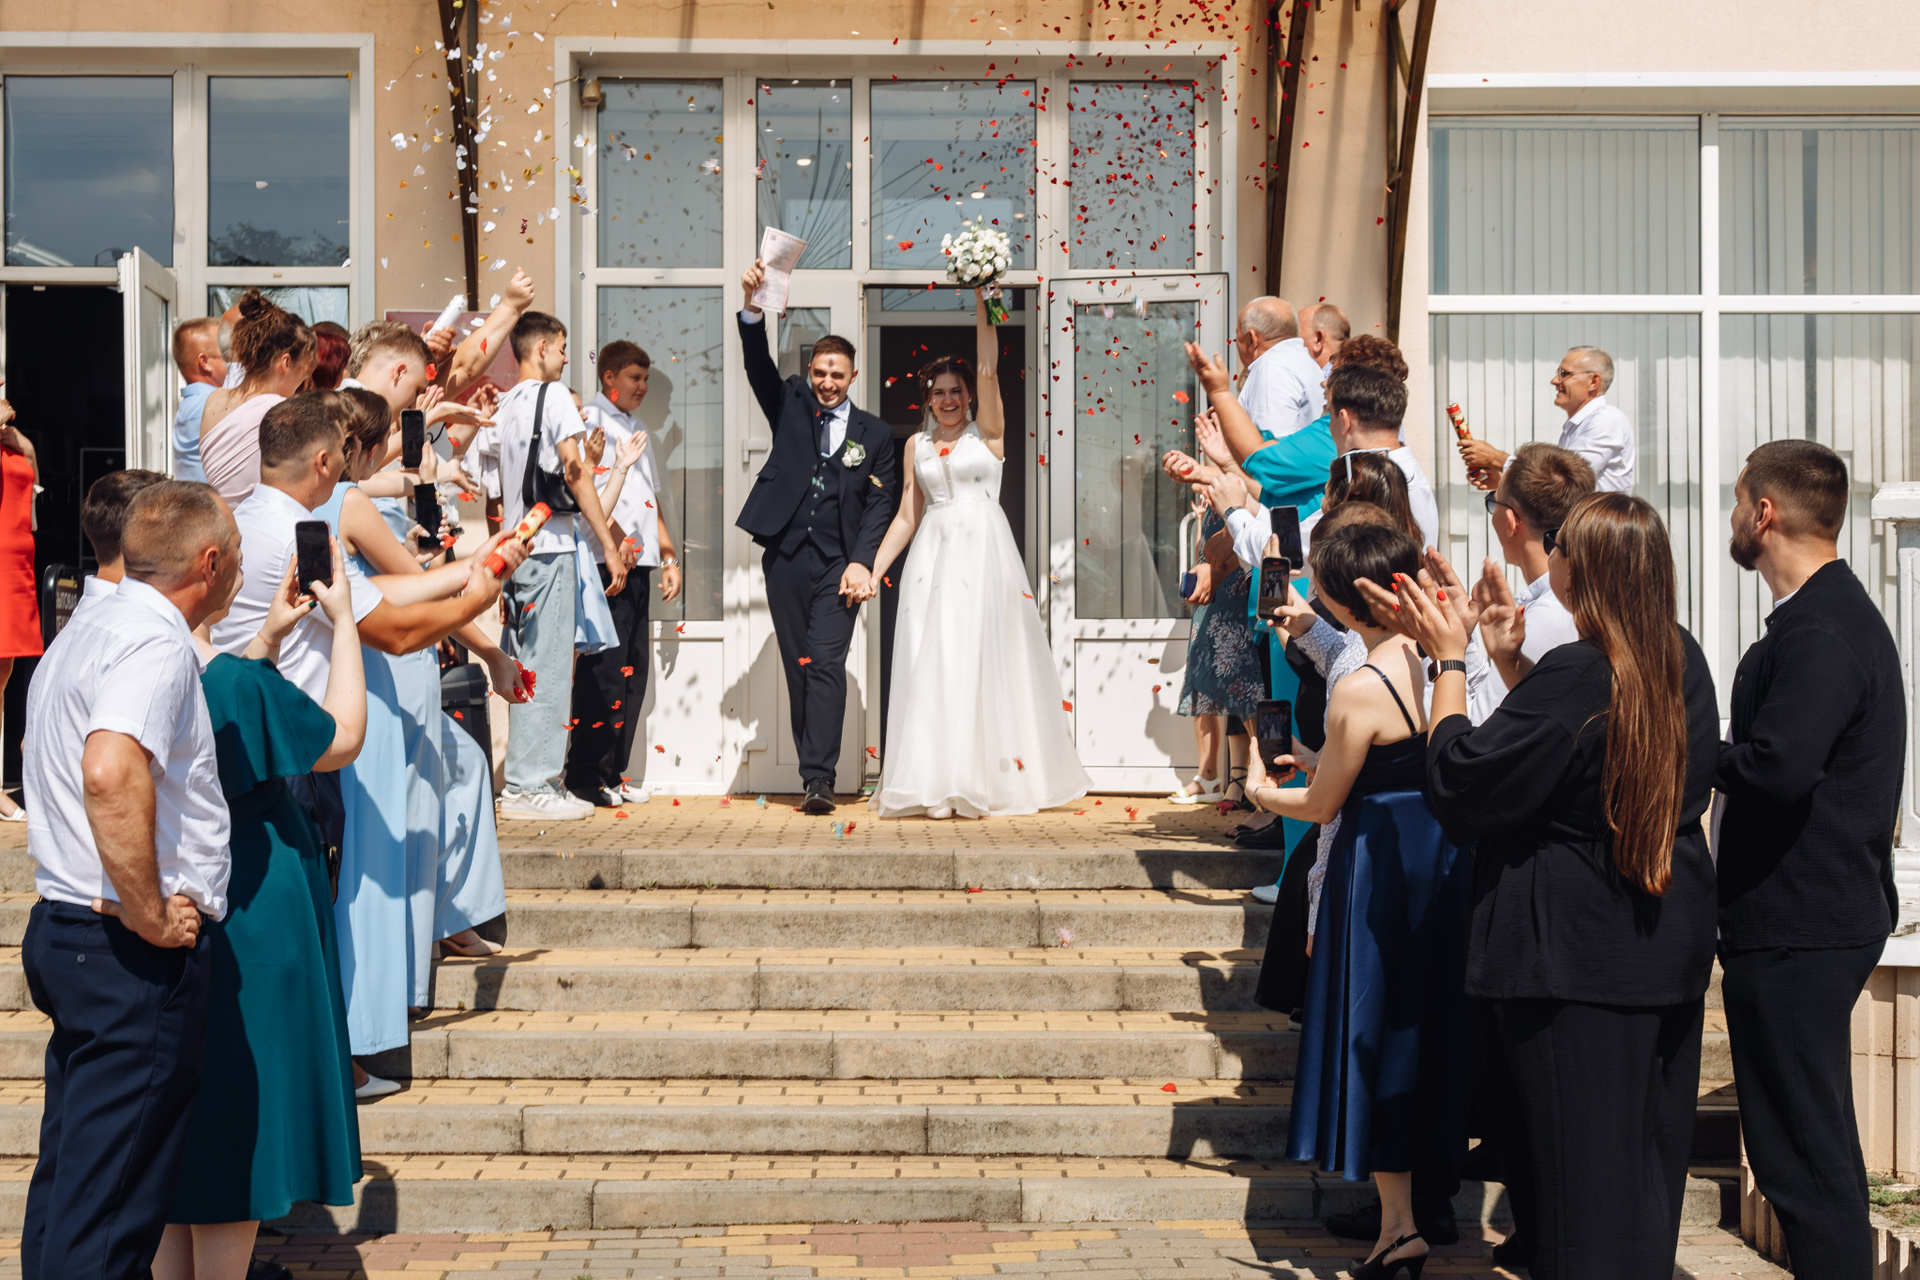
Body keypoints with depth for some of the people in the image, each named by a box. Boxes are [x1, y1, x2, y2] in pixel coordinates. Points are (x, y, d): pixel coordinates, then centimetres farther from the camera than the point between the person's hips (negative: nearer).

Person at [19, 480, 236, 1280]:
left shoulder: (84, 635, 16)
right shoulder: (155, 639, -16)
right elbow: (113, 774, -33)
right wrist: (148, 914, -24)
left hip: (65, 933, 10)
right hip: (131, 956, -10)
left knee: (70, 1178, 17)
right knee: (111, 1210, -6)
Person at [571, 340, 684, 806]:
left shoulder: (635, 430, 23)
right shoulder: (591, 423, -4)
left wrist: (669, 557, 21)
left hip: (638, 565, 9)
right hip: (607, 565, -8)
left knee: (633, 671, 7)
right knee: (603, 671, -8)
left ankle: (612, 774, 12)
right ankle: (586, 776, -2)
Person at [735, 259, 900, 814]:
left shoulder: (875, 434, 8)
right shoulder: (791, 406, 11)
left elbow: (880, 504, 4)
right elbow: (759, 366, -5)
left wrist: (862, 561, -10)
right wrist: (752, 306, -22)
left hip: (839, 564, -2)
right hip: (786, 559, 2)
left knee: (826, 664, -12)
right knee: (797, 669, 4)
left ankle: (819, 780, -16)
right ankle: (812, 772, 10)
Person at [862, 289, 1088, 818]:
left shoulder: (987, 433, 5)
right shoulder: (916, 444, 13)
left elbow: (988, 372, -10)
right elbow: (906, 517, 13)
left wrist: (981, 305, -14)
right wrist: (873, 570, 5)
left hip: (984, 553, -3)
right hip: (933, 557, 3)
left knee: (986, 660, -5)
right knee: (932, 663, -2)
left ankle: (988, 776, -2)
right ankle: (937, 781, 0)